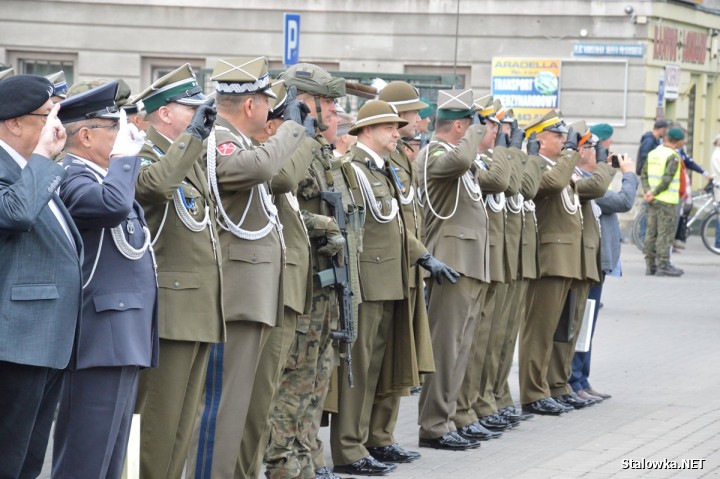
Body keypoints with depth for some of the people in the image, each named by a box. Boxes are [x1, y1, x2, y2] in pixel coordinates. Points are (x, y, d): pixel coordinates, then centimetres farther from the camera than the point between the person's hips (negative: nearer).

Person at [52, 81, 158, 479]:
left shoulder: (100, 176, 19)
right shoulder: (71, 177, -13)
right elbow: (114, 204, -32)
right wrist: (125, 154, -18)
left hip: (123, 339, 11)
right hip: (100, 339, -11)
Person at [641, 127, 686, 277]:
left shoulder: (653, 154, 10)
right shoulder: (673, 157, -13)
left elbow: (644, 175, 8)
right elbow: (667, 179, -20)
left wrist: (648, 191, -2)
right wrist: (654, 193, -12)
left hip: (653, 200, 7)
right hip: (667, 201, -7)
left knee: (652, 232, 9)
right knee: (666, 233, -4)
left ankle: (650, 265, 12)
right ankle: (663, 265, -4)